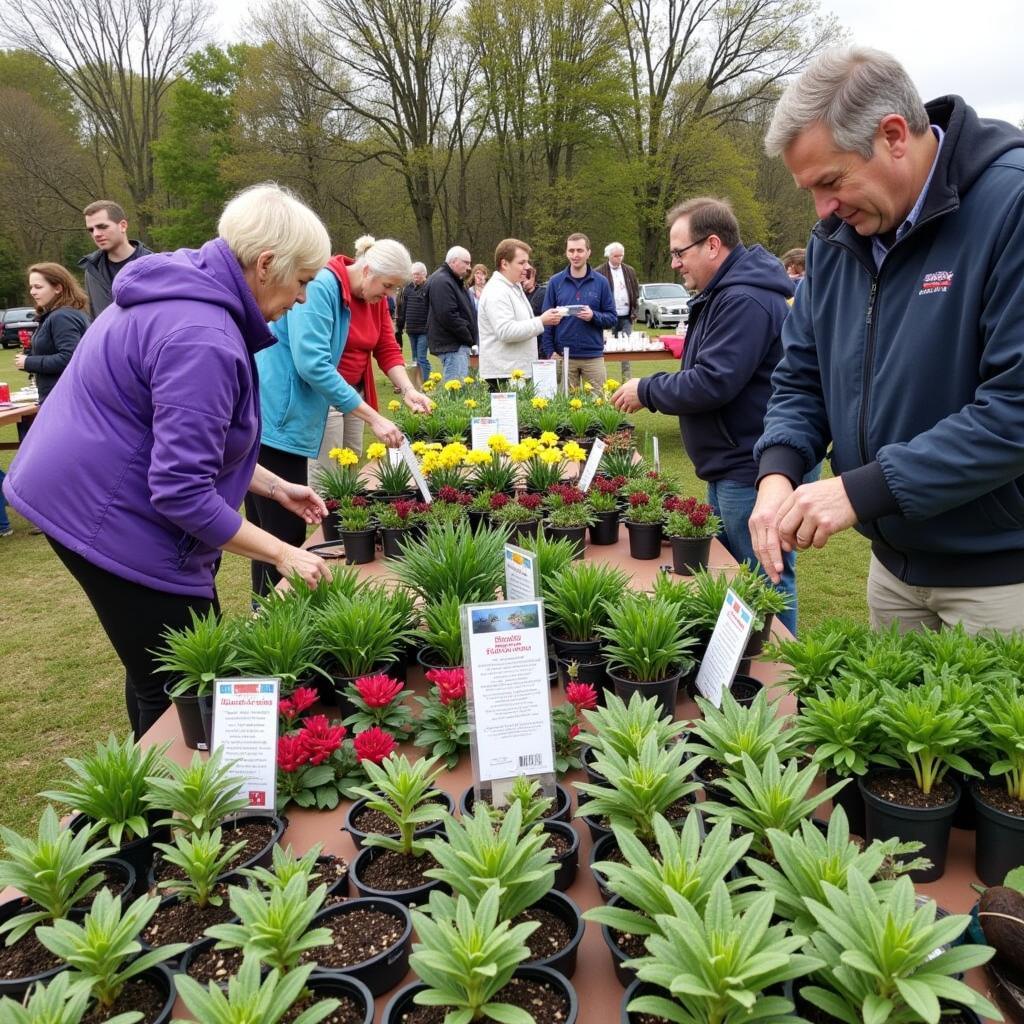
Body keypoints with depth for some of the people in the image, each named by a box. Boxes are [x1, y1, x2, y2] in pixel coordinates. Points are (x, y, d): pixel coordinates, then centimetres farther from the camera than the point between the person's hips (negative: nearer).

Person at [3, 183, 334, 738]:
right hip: (111, 520, -10)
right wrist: (281, 554, -18)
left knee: (158, 676, 20)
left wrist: (275, 487, 14)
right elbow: (183, 492, -27)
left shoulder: (188, 290, 7)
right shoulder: (202, 339, -26)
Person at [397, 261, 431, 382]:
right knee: (415, 358, 12)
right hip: (411, 329, 6)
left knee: (421, 357, -10)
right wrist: (399, 326, 14)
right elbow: (402, 309, 15)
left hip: (424, 330, -6)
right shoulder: (408, 288, 11)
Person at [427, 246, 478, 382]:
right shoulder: (441, 282, -13)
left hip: (458, 343, 11)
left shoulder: (452, 280, 21)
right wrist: (469, 337, -14)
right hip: (452, 345, -11)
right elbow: (448, 316, -22)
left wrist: (470, 338, 14)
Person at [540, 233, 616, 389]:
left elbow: (611, 318, 4)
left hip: (593, 357, 0)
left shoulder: (601, 282, 3)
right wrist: (550, 351, -5)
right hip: (563, 357, 0)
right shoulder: (555, 282, 4)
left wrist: (593, 316, -16)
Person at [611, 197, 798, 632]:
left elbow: (712, 383, -26)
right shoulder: (721, 294, 16)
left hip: (750, 470, -12)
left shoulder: (745, 301, -20)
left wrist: (646, 390, -12)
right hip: (730, 467, 12)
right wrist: (652, 390, 8)